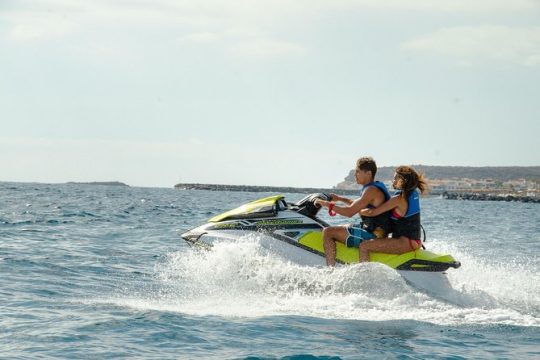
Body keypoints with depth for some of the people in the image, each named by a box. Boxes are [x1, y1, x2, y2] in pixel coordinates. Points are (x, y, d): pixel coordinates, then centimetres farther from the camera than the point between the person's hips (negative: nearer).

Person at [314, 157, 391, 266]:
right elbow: (357, 205, 31)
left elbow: (350, 212, -24)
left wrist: (328, 204, -16)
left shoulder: (371, 190, -18)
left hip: (372, 235, -11)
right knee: (334, 229, 28)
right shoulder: (377, 187, 14)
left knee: (327, 232, -14)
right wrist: (340, 198, 22)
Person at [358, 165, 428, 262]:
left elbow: (373, 212, -16)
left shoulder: (399, 199, -16)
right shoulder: (414, 194, 10)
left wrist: (359, 211, 2)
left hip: (404, 242, -10)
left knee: (364, 246, -15)